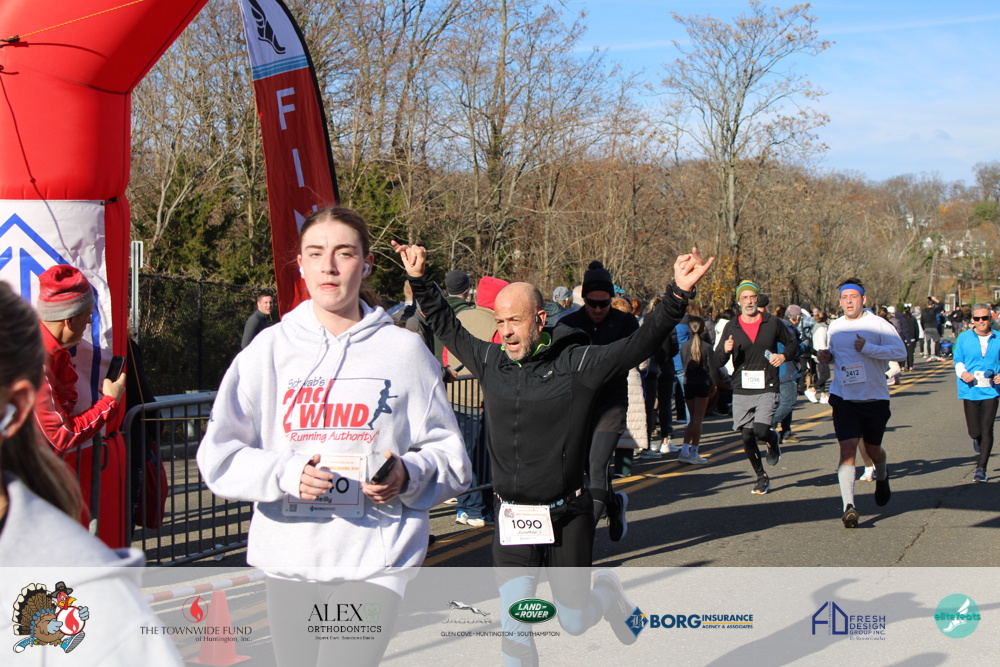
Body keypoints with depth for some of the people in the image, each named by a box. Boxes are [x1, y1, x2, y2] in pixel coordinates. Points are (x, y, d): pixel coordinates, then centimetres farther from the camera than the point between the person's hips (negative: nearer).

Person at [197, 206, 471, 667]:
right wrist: (285, 473, -18)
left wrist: (408, 475, -15)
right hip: (287, 559, 2)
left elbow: (448, 452, 6)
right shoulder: (270, 348, 4)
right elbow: (218, 457, 0)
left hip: (374, 562, -2)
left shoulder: (403, 350, 2)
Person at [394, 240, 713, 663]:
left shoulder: (577, 363, -10)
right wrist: (420, 280, 15)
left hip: (567, 518, -3)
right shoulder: (491, 362, 2)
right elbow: (447, 327, 17)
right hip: (511, 520, 3)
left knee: (575, 623, 10)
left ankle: (607, 593, 43)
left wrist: (678, 295, -28)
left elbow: (644, 341, -16)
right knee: (513, 628, -1)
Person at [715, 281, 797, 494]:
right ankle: (761, 477, 22)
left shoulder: (773, 323, 2)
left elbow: (792, 343, 17)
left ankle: (773, 439, 18)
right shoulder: (731, 327, 4)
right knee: (747, 437, 4)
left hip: (767, 389, -2)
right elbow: (718, 362, 4)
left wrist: (784, 356, -4)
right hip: (741, 391, 2)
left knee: (761, 431, -19)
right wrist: (725, 350, -19)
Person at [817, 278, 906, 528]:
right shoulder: (835, 327, 8)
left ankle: (882, 477, 51)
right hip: (844, 398, 2)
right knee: (847, 447, -14)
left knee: (872, 449, 14)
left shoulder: (877, 324, -8)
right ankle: (848, 506, -18)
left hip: (875, 397, -2)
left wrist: (868, 348, -28)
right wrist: (828, 357, 3)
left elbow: (900, 350, -18)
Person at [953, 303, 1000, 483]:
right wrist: (963, 373, -12)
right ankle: (977, 440, 42)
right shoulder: (964, 338, 5)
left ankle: (981, 469, 3)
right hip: (970, 390, 0)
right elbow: (958, 360, 8)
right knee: (974, 431, 2)